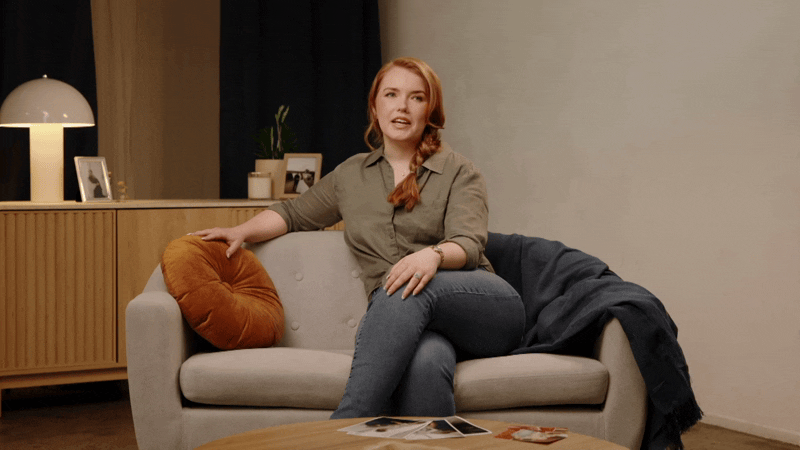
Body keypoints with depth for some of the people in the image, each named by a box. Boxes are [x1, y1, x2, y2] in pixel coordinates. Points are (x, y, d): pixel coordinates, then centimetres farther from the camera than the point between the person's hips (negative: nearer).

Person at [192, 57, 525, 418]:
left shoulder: (458, 172, 9)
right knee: (425, 361, -39)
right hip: (399, 322, 2)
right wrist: (243, 231, 12)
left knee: (410, 291, -38)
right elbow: (293, 212, 32)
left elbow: (468, 244, -6)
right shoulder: (351, 175, 21)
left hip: (483, 306, -1)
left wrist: (434, 254, -30)